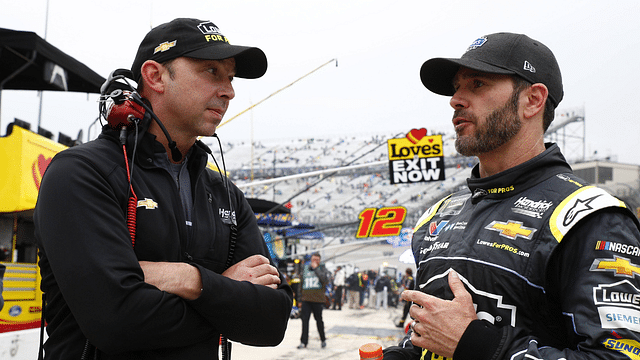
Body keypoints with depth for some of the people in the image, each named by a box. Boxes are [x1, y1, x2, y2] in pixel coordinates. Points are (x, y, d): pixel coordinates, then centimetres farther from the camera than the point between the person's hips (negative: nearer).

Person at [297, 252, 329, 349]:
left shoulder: (322, 268, 2)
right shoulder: (305, 269, 11)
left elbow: (325, 281, -17)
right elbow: (301, 284, 18)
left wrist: (316, 268, -18)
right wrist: (300, 299, 15)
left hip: (318, 300, -2)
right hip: (306, 300, 2)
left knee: (319, 321, 6)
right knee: (305, 320, -2)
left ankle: (323, 340, 24)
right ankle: (303, 342, 4)